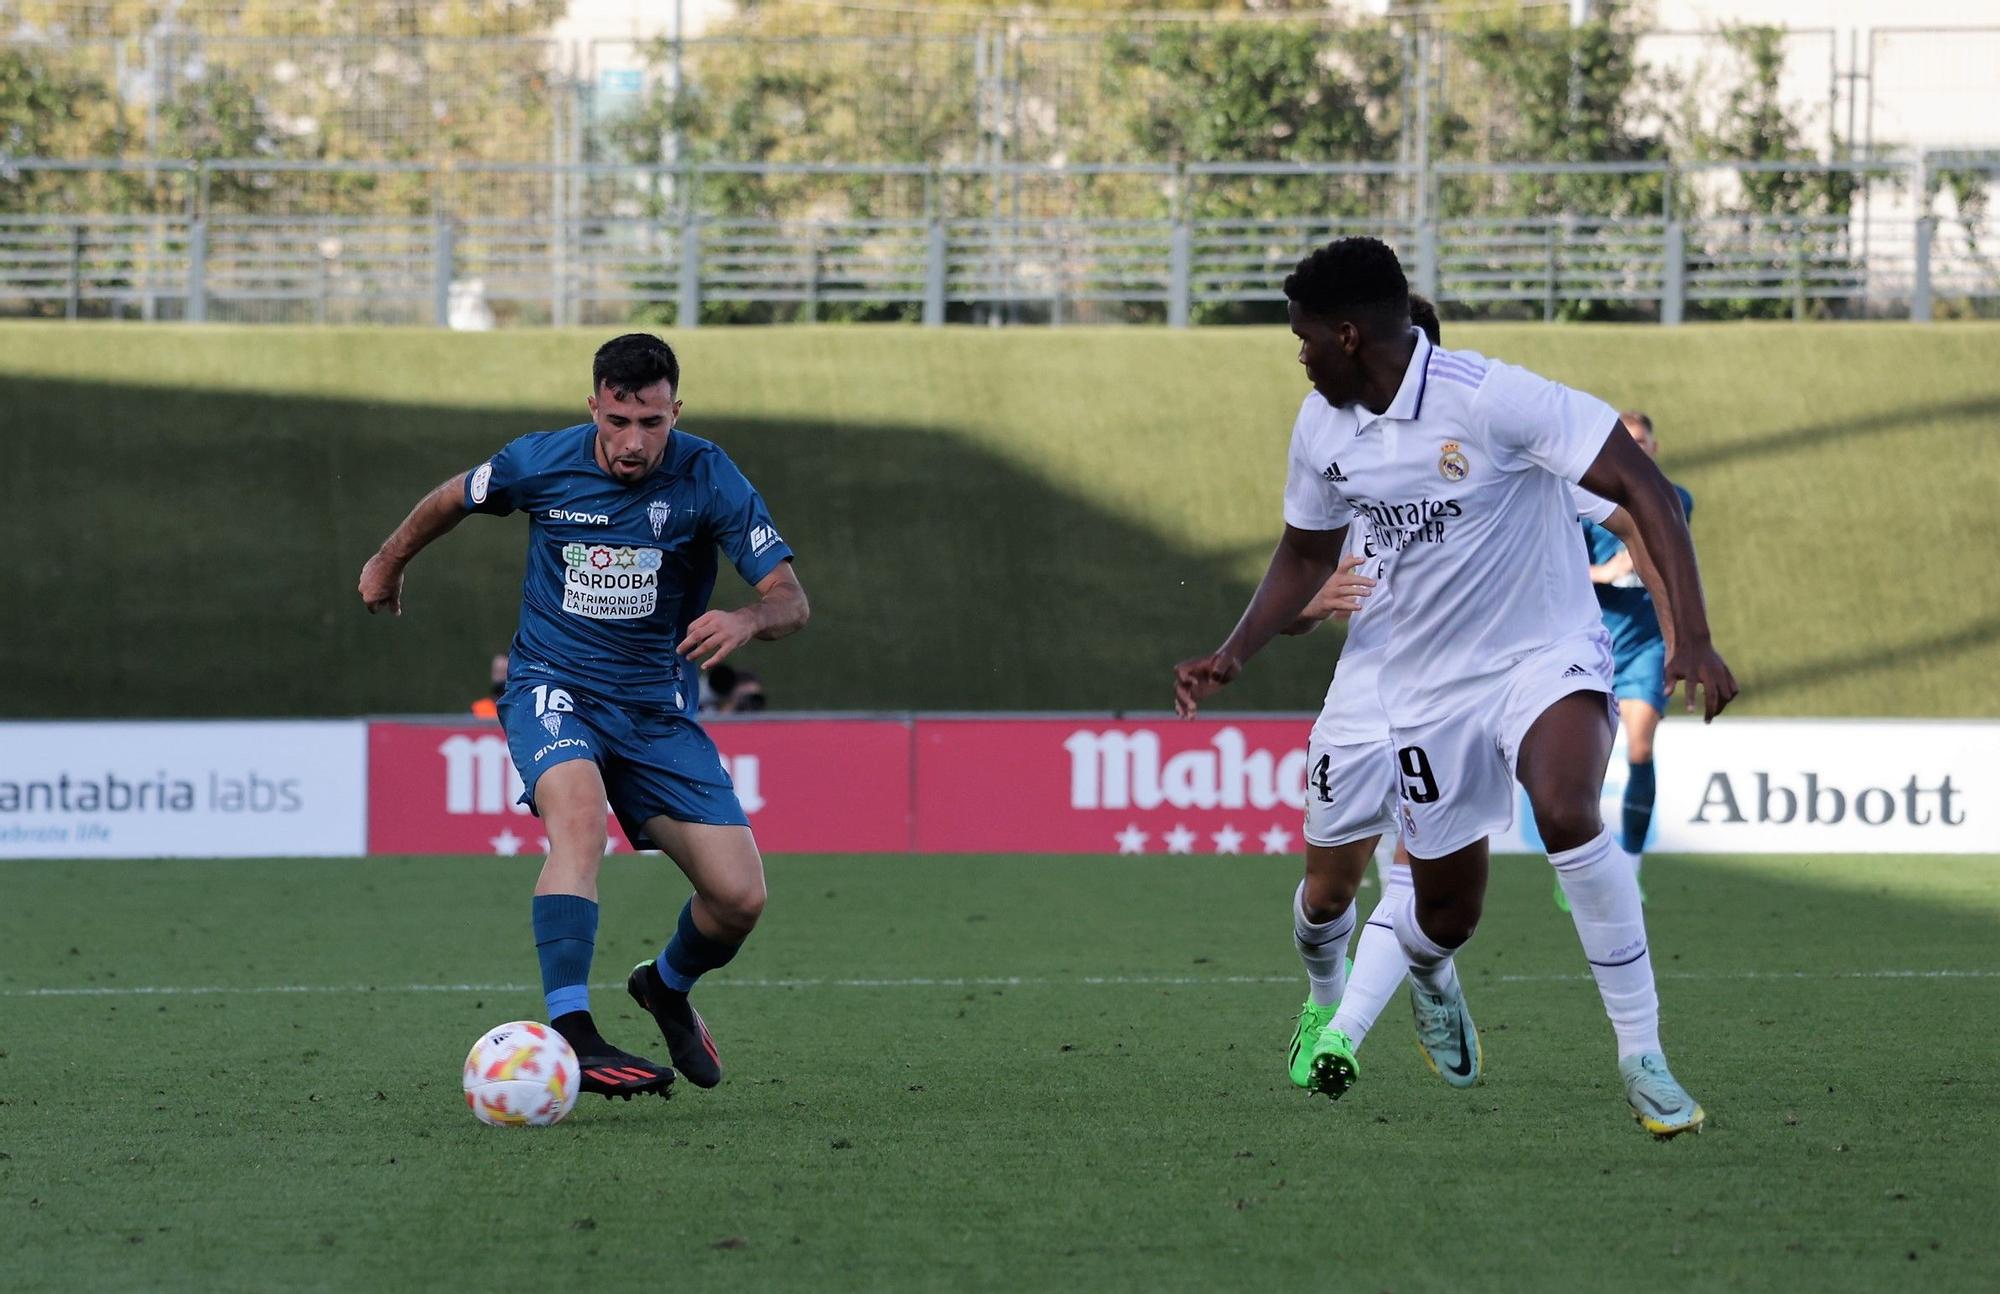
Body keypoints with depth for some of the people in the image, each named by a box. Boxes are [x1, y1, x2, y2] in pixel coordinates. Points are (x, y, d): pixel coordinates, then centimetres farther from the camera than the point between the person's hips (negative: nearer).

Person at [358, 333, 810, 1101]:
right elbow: (453, 499, 13)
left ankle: (668, 986, 29)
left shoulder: (707, 479, -11)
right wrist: (389, 563, 29)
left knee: (739, 897, -7)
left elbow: (790, 600, -15)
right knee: (580, 816, -35)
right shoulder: (541, 463, -9)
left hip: (658, 707, 2)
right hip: (552, 687, -2)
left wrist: (746, 621, -38)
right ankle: (570, 1034, -43)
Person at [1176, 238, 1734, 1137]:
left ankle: (1641, 1056, -25)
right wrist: (1233, 656, 3)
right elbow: (1306, 556, 19)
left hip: (1547, 654, -5)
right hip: (1431, 684, 5)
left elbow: (1643, 489, -22)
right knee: (1447, 912, 8)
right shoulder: (1323, 436, 0)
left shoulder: (1489, 398, -22)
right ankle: (1423, 970, 50)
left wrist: (1692, 637, -29)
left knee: (1564, 812, -34)